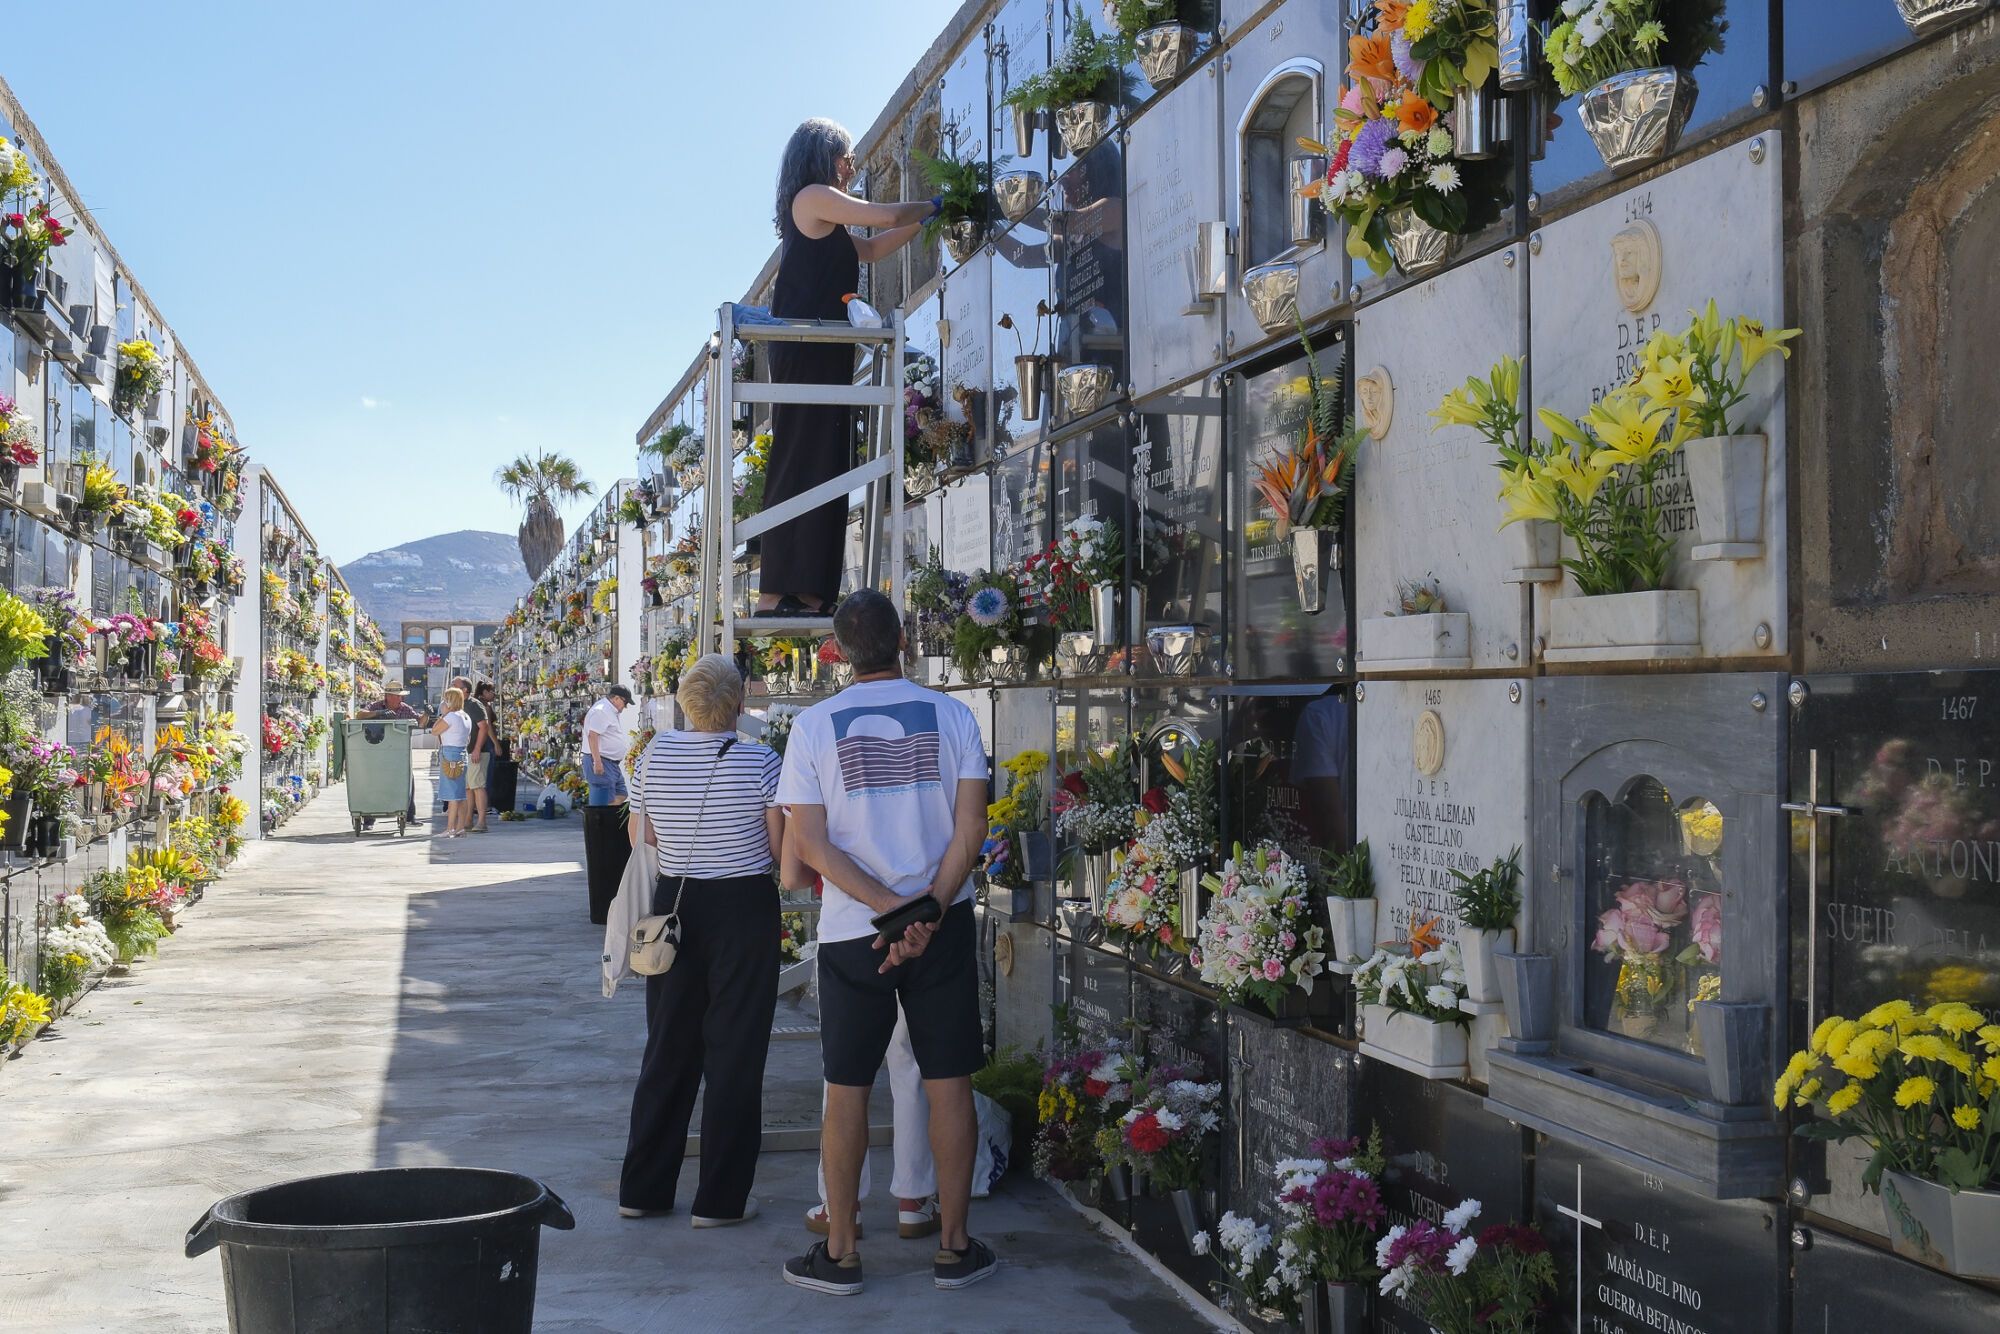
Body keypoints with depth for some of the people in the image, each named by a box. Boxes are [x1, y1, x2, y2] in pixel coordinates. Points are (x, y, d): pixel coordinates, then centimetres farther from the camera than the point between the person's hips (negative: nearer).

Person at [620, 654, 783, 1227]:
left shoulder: (658, 752, -2)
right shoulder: (759, 761, -13)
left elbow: (649, 835, 9)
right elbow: (780, 844, -8)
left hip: (675, 902, 4)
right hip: (743, 907, -4)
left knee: (668, 1049, 14)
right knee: (733, 1054, 4)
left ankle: (642, 1189, 20)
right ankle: (720, 1198, 8)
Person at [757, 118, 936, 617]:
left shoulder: (823, 216, 24)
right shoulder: (814, 197, -4)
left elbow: (871, 249, 29)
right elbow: (887, 217, -6)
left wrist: (922, 221, 22)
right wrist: (931, 207, 11)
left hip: (823, 355, 10)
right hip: (808, 352, -10)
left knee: (824, 467, 5)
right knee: (802, 464, -14)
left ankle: (806, 592, 3)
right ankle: (777, 593, -17)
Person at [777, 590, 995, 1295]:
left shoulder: (814, 726, -3)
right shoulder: (951, 716, -1)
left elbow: (811, 846, -9)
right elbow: (971, 832, -8)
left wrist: (893, 908, -13)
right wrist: (926, 914, -11)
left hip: (852, 930, 0)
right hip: (943, 924, 1)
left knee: (847, 1089, 8)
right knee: (949, 1084, 8)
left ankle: (839, 1253, 15)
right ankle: (954, 1247, 14)